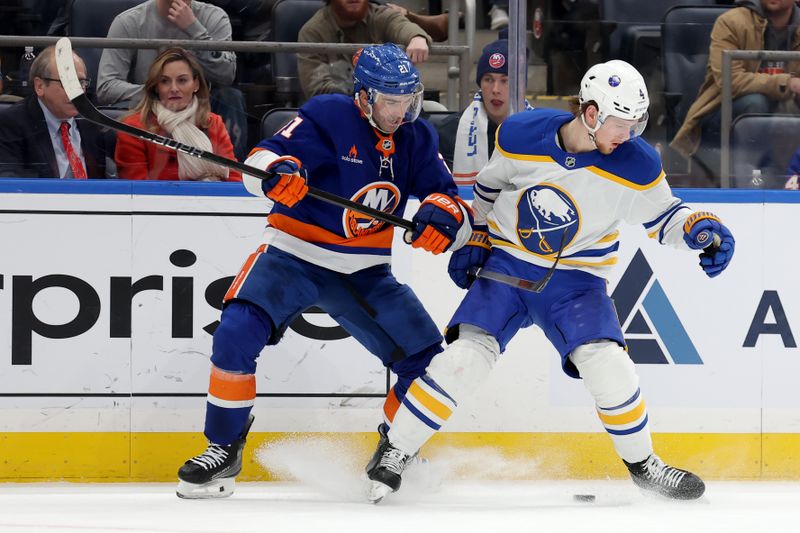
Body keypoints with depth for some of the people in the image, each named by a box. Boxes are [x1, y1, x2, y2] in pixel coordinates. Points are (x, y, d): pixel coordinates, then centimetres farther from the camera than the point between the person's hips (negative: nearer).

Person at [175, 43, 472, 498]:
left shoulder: (417, 139, 1)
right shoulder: (328, 118, -14)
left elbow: (450, 201, -2)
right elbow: (259, 161, -21)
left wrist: (444, 214, -27)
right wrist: (276, 171, -46)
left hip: (364, 273, 4)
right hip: (294, 256, -4)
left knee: (428, 360, -6)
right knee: (237, 333, -26)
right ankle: (224, 448, -10)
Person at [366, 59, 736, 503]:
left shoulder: (636, 165, -16)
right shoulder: (520, 135, -14)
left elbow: (662, 217, 0)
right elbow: (490, 183, 7)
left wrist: (699, 227, -20)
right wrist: (476, 239, 9)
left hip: (575, 281, 0)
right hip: (506, 265, 0)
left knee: (607, 366, -19)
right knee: (465, 357, -17)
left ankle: (642, 465, 6)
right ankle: (394, 454, -3)